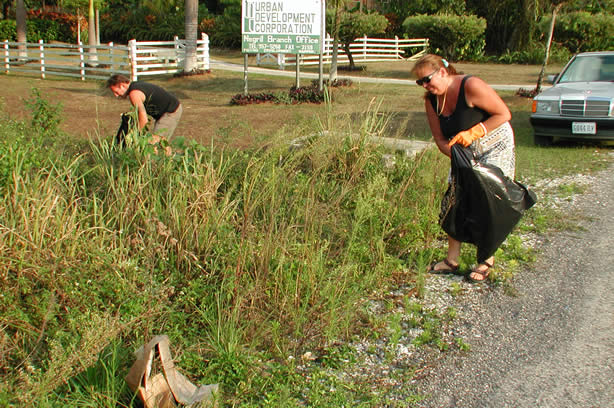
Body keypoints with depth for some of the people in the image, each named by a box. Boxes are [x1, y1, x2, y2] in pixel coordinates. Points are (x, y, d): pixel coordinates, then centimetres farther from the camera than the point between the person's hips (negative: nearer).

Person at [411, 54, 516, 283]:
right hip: (465, 152, 6)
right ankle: (452, 260, 10)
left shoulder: (471, 86, -25)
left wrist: (473, 133, -26)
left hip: (496, 147, -6)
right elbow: (441, 139, -2)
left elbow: (504, 114, -19)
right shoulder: (431, 100, -5)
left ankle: (487, 260, 9)